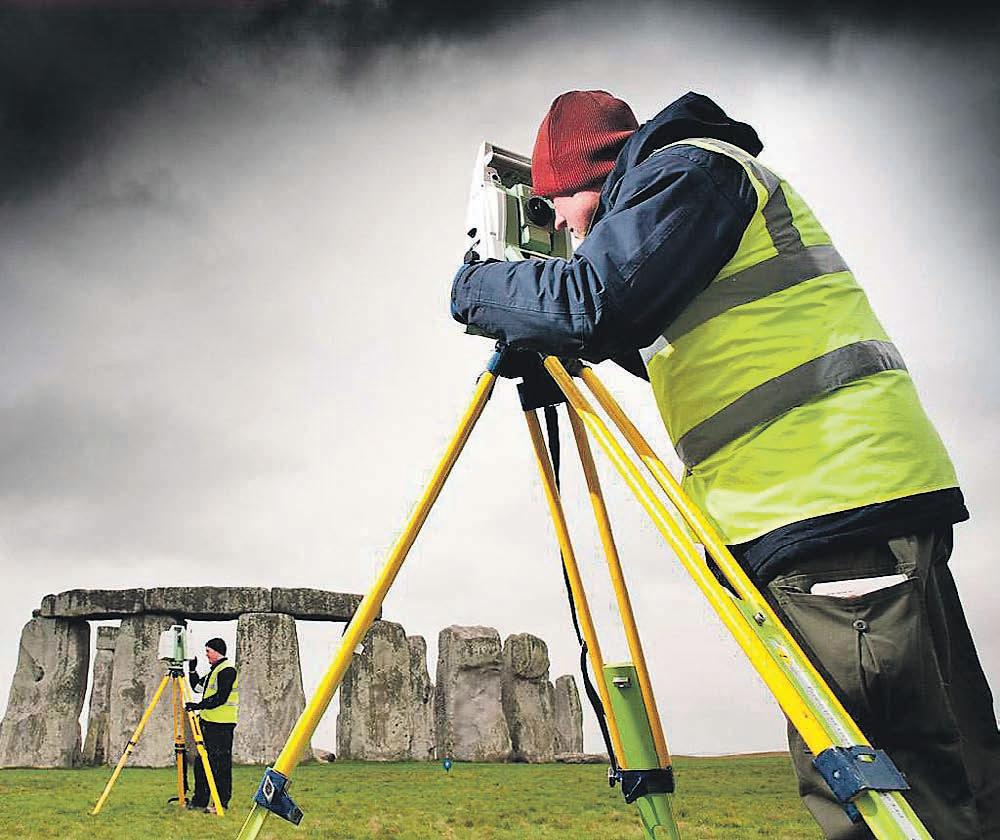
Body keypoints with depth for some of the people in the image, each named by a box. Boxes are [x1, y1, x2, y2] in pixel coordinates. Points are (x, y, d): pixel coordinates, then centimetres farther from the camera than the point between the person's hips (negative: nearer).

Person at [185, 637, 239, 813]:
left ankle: (222, 802, -1)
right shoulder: (214, 670, 20)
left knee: (220, 764, -6)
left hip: (221, 725, -10)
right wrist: (192, 670, 15)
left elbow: (220, 697, -19)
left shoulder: (227, 670, -12)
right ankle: (200, 800, 20)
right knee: (201, 763, 12)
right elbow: (197, 686, 27)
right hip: (209, 722, 10)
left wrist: (198, 706, -18)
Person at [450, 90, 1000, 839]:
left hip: (841, 499, -10)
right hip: (822, 505, 10)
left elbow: (591, 300, -16)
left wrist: (476, 288, 2)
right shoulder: (696, 186, 29)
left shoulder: (684, 167, -1)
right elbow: (658, 337, 35)